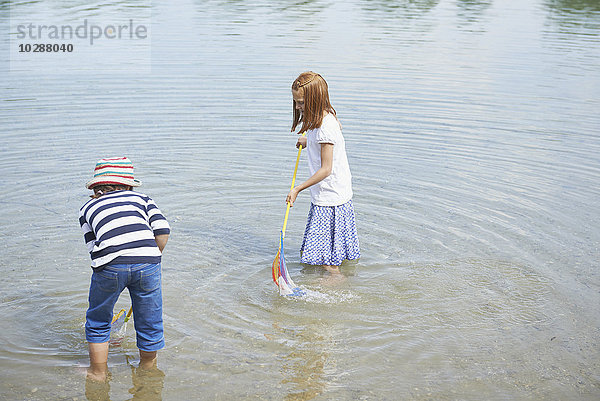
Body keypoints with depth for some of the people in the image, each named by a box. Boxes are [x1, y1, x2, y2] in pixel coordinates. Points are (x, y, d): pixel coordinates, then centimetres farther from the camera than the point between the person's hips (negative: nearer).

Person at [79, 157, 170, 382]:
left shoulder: (88, 208, 26)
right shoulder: (142, 199, 25)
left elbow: (94, 247, 20)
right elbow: (162, 231, 11)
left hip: (110, 266, 0)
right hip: (147, 262, 1)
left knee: (98, 323, 24)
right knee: (149, 323, 21)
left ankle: (98, 374, 37)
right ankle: (148, 369, 39)